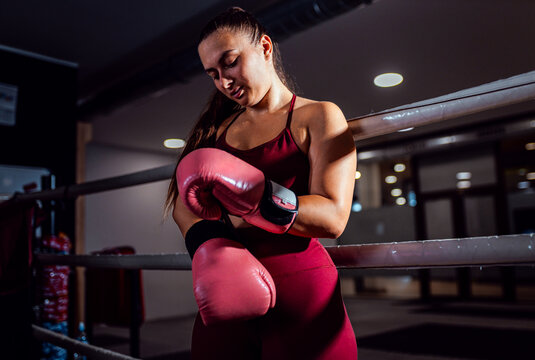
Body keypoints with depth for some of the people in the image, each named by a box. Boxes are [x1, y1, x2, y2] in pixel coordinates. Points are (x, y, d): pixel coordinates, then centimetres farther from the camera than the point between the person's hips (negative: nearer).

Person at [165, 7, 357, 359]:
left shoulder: (318, 117, 1)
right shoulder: (218, 127, 17)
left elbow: (333, 217, -11)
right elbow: (182, 202, 4)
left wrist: (255, 196, -24)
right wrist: (208, 244, -16)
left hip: (300, 294, -4)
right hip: (226, 296, 5)